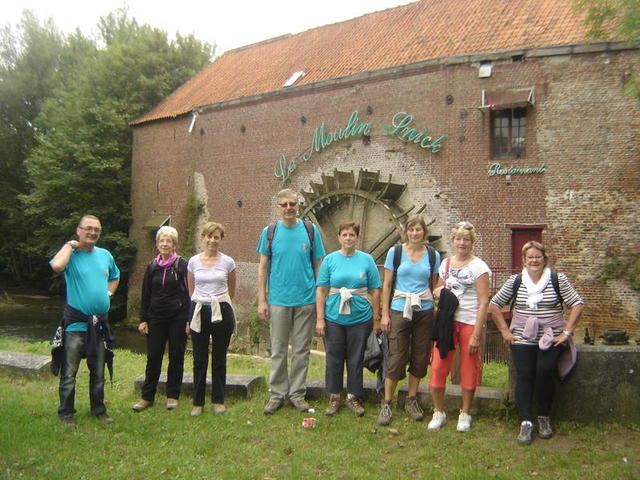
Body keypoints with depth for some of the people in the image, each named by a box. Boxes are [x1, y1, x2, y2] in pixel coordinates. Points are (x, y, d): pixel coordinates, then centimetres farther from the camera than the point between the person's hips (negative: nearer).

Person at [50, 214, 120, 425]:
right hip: (76, 323, -5)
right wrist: (70, 245, -18)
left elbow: (115, 277, 27)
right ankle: (66, 413, 17)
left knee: (98, 373, 16)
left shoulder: (105, 255, 8)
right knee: (69, 373, 2)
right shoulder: (70, 254, -8)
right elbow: (56, 265, -33)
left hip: (99, 323, 5)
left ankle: (98, 409, 29)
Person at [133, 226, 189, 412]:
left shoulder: (182, 265, -4)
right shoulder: (152, 266, 8)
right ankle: (147, 397, 17)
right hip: (156, 318, 3)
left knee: (176, 357, 6)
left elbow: (188, 293, -5)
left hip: (177, 318, -3)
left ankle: (172, 396, 17)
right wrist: (143, 319, 6)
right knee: (153, 357, 6)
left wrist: (188, 320, -9)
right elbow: (145, 295, 11)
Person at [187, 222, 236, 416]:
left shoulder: (228, 262, -1)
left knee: (219, 359, 7)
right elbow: (190, 291, 11)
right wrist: (189, 318, 9)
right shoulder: (193, 262, 4)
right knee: (199, 360, 5)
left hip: (221, 312, -1)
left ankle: (218, 400, 20)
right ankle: (197, 402, 17)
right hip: (199, 312, 1)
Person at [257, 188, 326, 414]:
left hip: (306, 301, 0)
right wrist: (261, 301, -2)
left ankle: (297, 393, 22)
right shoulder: (269, 232, 1)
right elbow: (263, 268, 3)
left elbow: (318, 266, 4)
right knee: (278, 351, 8)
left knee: (301, 351, 9)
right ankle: (277, 393, 21)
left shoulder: (310, 230, 0)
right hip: (278, 301, 0)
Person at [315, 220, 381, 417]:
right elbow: (321, 291, -1)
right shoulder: (330, 260, 1)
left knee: (355, 360, 10)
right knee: (334, 359, 9)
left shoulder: (367, 260, 2)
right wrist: (320, 319, -5)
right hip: (334, 319, 0)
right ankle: (334, 397, 24)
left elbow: (374, 291, 4)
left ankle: (353, 397, 25)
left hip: (360, 319, 0)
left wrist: (376, 319, 3)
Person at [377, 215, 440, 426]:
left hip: (424, 311, 3)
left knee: (420, 357, 9)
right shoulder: (395, 252, -1)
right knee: (396, 358, -2)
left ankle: (412, 400, 26)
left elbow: (434, 286, 11)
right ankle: (387, 404, 10)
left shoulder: (433, 255, 5)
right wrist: (385, 313, -4)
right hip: (399, 310, -3)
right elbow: (387, 284, 0)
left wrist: (435, 311, 6)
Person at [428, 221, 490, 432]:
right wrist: (440, 291, 2)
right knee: (438, 367, -1)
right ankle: (439, 412, 16)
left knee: (468, 370, 6)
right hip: (447, 321, 4)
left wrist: (476, 334, -14)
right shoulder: (446, 263, 9)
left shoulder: (478, 266, -5)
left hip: (469, 323, -4)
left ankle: (465, 414, 23)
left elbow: (483, 302, -9)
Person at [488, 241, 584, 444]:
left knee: (545, 370, -21)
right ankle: (526, 422, -6)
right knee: (524, 376, -11)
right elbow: (494, 305, 10)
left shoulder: (558, 280, 2)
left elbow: (577, 305, 0)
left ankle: (544, 418, -1)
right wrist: (505, 331, 4)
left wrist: (567, 332, -5)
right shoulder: (515, 281, 6)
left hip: (552, 339, -1)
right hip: (522, 339, 2)